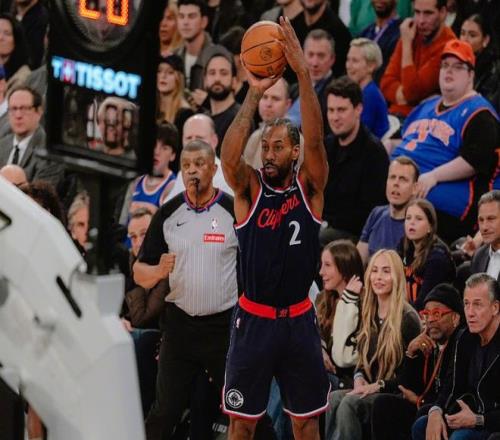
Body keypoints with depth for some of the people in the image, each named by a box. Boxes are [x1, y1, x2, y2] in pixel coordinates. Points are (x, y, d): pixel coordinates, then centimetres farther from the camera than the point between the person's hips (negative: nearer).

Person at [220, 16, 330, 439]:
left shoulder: (309, 188, -3)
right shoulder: (249, 189, -4)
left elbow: (315, 140, -20)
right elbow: (229, 155, -24)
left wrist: (303, 73, -31)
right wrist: (254, 93, -32)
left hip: (298, 320, 1)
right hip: (254, 320, -1)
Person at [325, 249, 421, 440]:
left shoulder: (408, 319, -6)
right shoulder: (369, 316, 15)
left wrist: (379, 385, -16)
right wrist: (359, 378, 0)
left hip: (396, 395, -6)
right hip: (368, 391, 6)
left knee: (349, 403, -32)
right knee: (333, 399, -25)